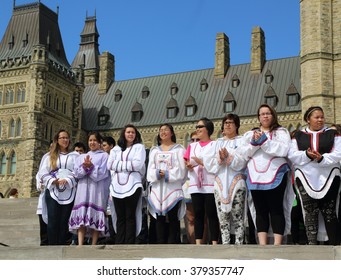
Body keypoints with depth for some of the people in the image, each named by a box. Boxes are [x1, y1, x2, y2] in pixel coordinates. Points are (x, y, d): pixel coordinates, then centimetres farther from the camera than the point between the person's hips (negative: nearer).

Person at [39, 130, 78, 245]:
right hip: (53, 191, 0)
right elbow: (43, 173, 7)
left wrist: (67, 181, -14)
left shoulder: (75, 155, 13)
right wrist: (53, 181, -9)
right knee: (52, 222, -7)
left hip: (69, 192, 0)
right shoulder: (50, 156, 16)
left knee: (64, 222, -2)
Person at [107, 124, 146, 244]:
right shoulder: (116, 149, 18)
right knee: (120, 217, 4)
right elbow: (110, 165, 4)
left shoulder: (139, 147, 7)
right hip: (117, 186, 4)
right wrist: (128, 165, -4)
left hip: (132, 186, -4)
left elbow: (137, 164, -9)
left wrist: (119, 165, -2)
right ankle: (119, 244, 6)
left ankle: (129, 245, -1)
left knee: (130, 217, -3)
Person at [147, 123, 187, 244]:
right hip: (157, 189, 4)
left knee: (173, 218, -5)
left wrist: (167, 175, -16)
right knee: (160, 218, 3)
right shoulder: (154, 150, 19)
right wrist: (157, 174, -13)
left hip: (173, 189, -4)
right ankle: (160, 243, 7)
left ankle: (172, 242, -3)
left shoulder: (179, 149, 6)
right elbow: (150, 169, 8)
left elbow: (181, 169, -5)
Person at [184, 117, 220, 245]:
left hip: (210, 185, -4)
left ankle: (214, 244, -2)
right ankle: (198, 244, 5)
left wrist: (202, 162, -15)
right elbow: (187, 164, 14)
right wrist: (189, 166, -8)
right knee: (198, 214, 3)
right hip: (195, 185, 5)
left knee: (211, 214, -4)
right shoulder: (192, 146, 19)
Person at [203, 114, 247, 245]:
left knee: (238, 216, -6)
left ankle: (239, 245, -4)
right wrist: (219, 159, -12)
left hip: (236, 183, -3)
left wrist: (228, 157, -18)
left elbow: (242, 162, -6)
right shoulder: (216, 143, 19)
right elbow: (208, 162, 6)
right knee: (223, 217, 1)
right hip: (220, 183, 3)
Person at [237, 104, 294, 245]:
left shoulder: (281, 132, 9)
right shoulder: (249, 134, 18)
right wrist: (254, 143, -9)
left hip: (275, 176, -3)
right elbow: (241, 153, 7)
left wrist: (264, 141, -13)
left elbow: (283, 150, -9)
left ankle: (277, 244, -5)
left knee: (276, 210, -5)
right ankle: (262, 245, 5)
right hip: (255, 177, 3)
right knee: (260, 211, 3)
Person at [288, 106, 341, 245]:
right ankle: (311, 243, 4)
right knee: (310, 212, 1)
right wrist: (307, 155, -17)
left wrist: (322, 158, -19)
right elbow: (292, 155, 1)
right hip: (305, 178, 1)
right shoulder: (298, 135, 12)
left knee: (329, 212, -1)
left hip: (328, 177, -1)